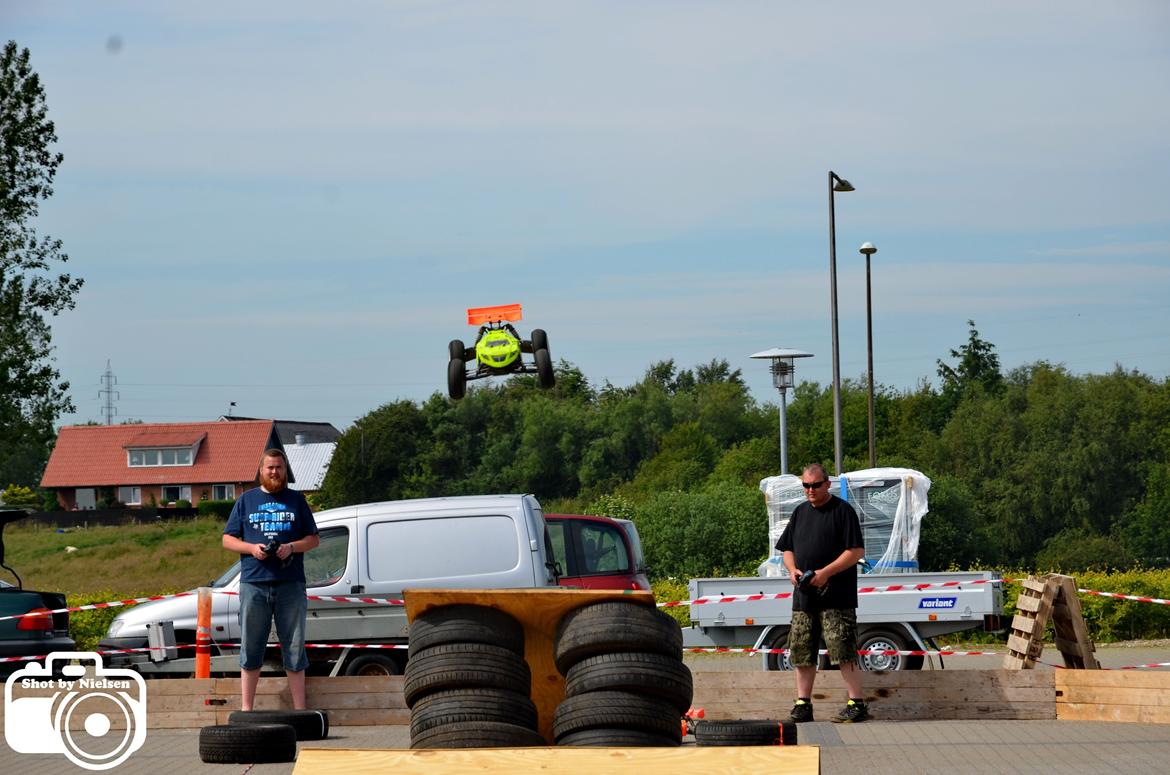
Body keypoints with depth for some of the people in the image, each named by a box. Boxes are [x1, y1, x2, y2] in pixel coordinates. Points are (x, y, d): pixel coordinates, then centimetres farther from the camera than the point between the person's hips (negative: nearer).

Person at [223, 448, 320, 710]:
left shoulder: (296, 500, 13)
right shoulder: (247, 500, 13)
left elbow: (313, 539, 12)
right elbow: (228, 540, 12)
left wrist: (292, 547, -8)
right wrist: (251, 548, -7)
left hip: (290, 583, 0)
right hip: (254, 583, 0)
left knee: (294, 648, 1)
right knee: (251, 649, 2)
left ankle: (299, 709, 5)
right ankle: (246, 708, 6)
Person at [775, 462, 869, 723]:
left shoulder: (842, 511, -4)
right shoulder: (801, 513, 17)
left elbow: (856, 551, -9)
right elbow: (787, 549, 23)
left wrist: (826, 572, -17)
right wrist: (793, 569, 1)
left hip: (836, 597, -7)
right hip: (804, 596, 7)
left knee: (844, 652, -10)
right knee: (801, 653, 6)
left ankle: (857, 704, -7)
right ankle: (803, 704, 13)